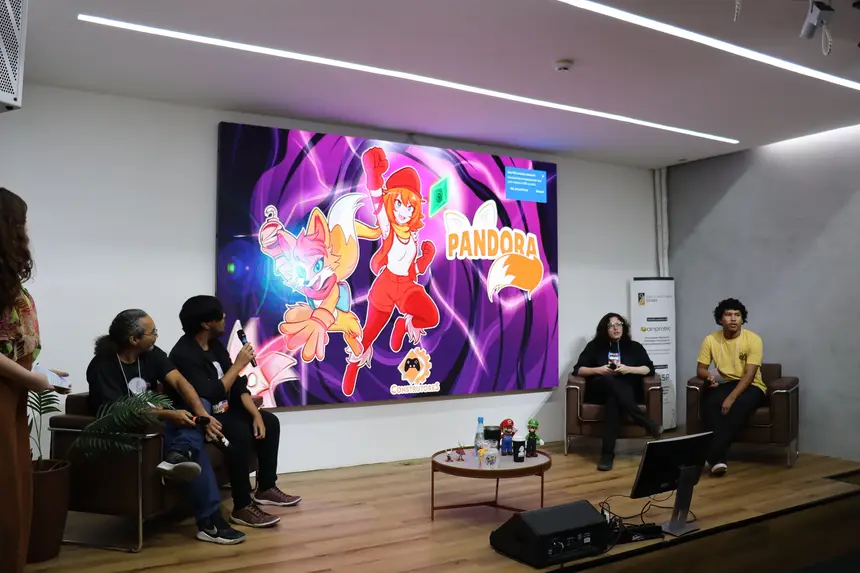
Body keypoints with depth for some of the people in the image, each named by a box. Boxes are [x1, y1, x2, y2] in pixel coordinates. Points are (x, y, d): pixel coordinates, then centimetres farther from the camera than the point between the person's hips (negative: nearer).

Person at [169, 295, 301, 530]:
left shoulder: (216, 346, 5)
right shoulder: (184, 354, -22)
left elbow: (238, 385, 5)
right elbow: (210, 395, -30)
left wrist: (256, 414, -5)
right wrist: (239, 364, -23)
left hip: (223, 411, 10)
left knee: (270, 422, 6)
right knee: (241, 433, -32)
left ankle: (266, 488, 16)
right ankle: (242, 508, -22)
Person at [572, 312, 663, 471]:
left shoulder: (634, 346, 17)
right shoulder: (594, 346, 14)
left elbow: (649, 369, 4)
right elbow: (578, 370, 5)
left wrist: (628, 369, -12)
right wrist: (598, 370, -12)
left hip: (628, 391, 1)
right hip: (600, 390, 0)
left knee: (613, 397, -39)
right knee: (610, 380, -39)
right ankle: (648, 423, -38)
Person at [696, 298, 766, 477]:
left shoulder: (753, 339, -12)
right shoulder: (711, 340, -3)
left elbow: (749, 374, -19)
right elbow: (700, 369, 2)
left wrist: (731, 397, -32)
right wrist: (709, 376, -24)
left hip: (751, 386, -2)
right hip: (724, 385, 3)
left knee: (741, 404, -37)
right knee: (709, 401, -32)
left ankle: (713, 455, -34)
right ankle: (718, 457, -33)